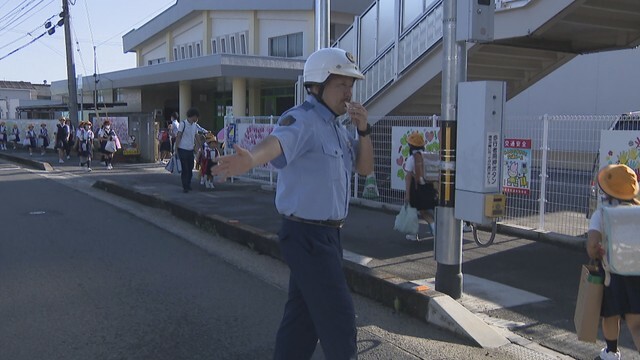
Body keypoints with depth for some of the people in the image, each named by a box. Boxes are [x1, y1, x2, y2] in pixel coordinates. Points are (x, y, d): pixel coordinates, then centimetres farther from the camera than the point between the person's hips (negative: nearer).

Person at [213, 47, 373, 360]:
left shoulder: (337, 127, 12)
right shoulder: (302, 119, -18)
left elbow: (365, 168, 12)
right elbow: (278, 141, -40)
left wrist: (363, 131, -5)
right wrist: (249, 160, -61)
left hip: (327, 234, 9)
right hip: (307, 235, -9)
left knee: (303, 314, 18)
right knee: (339, 317, 2)